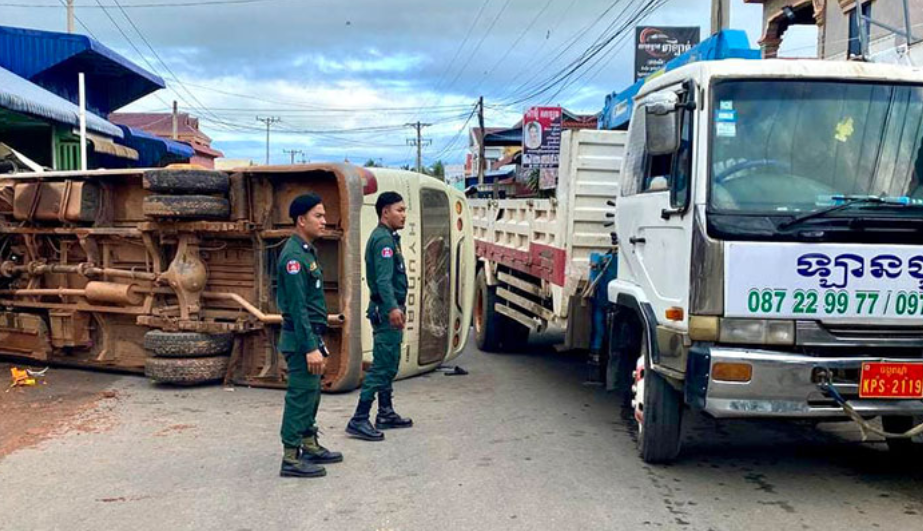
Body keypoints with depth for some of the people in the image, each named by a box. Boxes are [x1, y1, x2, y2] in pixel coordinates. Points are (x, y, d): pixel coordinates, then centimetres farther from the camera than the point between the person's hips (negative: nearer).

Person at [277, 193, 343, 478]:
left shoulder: (307, 252, 14)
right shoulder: (293, 256, -17)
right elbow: (297, 307, -22)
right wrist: (310, 348, -24)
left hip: (311, 335, 10)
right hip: (301, 337, -10)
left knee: (311, 393, 17)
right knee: (301, 396, -5)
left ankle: (310, 446, 30)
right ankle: (291, 459, 2)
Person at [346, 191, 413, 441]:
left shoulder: (389, 237, 17)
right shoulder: (383, 239, -16)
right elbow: (383, 279, -28)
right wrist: (392, 308, -40)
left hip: (390, 310, 11)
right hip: (386, 311, -11)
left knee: (389, 365, 16)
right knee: (381, 366, -10)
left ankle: (386, 414, 26)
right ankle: (359, 420, -8)